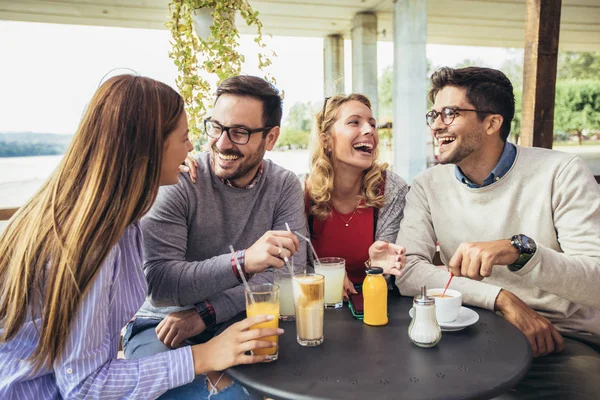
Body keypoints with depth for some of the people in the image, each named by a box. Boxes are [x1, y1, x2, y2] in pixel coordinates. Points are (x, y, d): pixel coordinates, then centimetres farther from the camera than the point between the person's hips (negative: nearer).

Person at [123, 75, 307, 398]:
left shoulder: (284, 187, -3)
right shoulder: (178, 182, -14)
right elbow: (158, 283, -21)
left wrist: (205, 313, -21)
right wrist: (242, 262, -36)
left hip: (237, 323, 4)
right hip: (164, 325, -3)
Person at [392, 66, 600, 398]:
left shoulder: (561, 174, -8)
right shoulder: (428, 186, -1)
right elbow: (408, 272, -11)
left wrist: (519, 250, -32)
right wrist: (502, 299, -19)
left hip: (561, 340, -1)